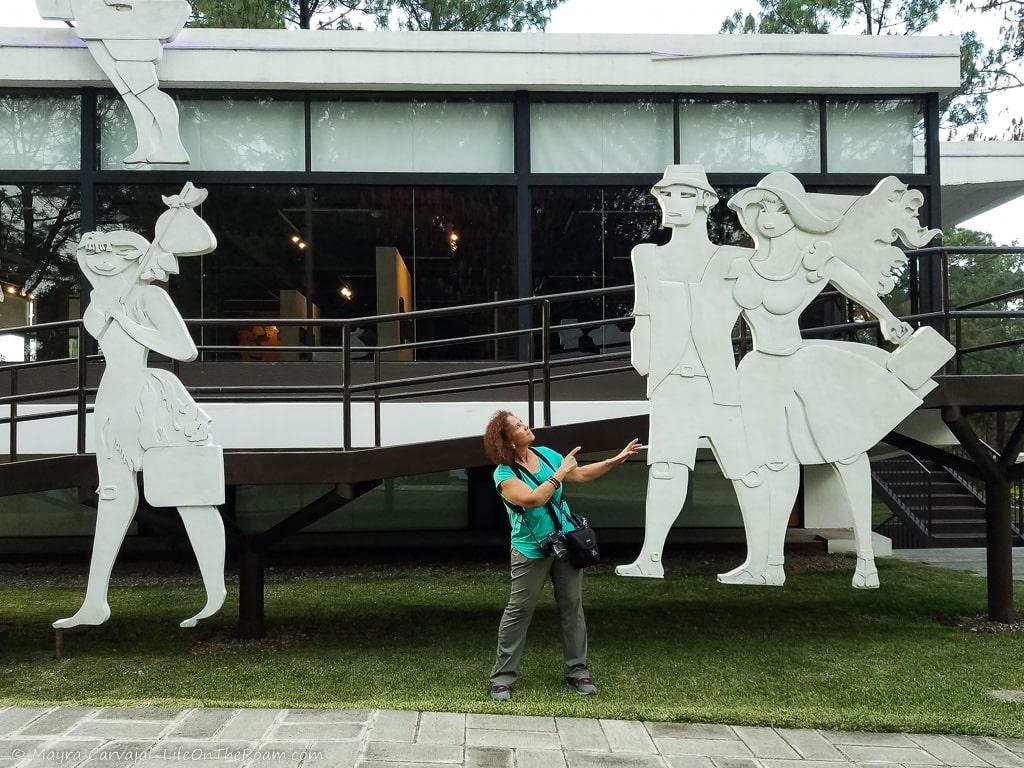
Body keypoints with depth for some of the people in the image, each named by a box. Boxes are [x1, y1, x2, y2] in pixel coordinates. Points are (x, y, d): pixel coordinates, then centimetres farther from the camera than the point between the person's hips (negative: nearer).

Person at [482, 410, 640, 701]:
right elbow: (531, 499, -28)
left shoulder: (545, 454, 4)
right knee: (519, 611, -2)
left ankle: (577, 670, 21)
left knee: (572, 606, 10)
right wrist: (560, 473, -20)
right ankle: (502, 677, 8)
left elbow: (582, 474, 14)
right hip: (531, 551, -5)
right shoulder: (504, 473, -14)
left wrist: (617, 459, 8)